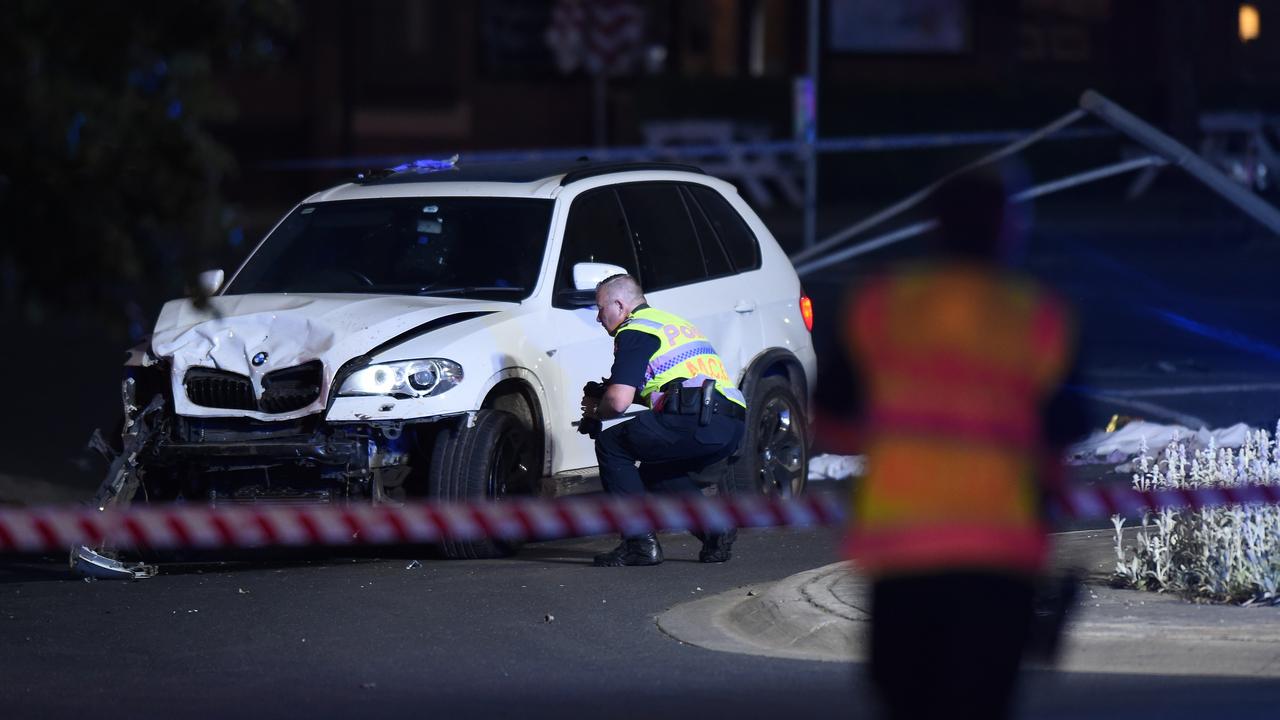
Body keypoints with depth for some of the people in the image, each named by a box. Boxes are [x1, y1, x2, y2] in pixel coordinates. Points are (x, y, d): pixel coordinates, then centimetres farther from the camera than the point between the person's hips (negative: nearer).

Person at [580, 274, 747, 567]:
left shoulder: (634, 332, 1)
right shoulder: (672, 323, 30)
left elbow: (619, 402, -9)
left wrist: (595, 411, 15)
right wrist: (604, 395, 32)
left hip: (698, 421, -9)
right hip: (733, 427, 9)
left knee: (611, 444, 6)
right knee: (657, 472, 29)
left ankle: (641, 543, -1)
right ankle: (715, 528, 8)